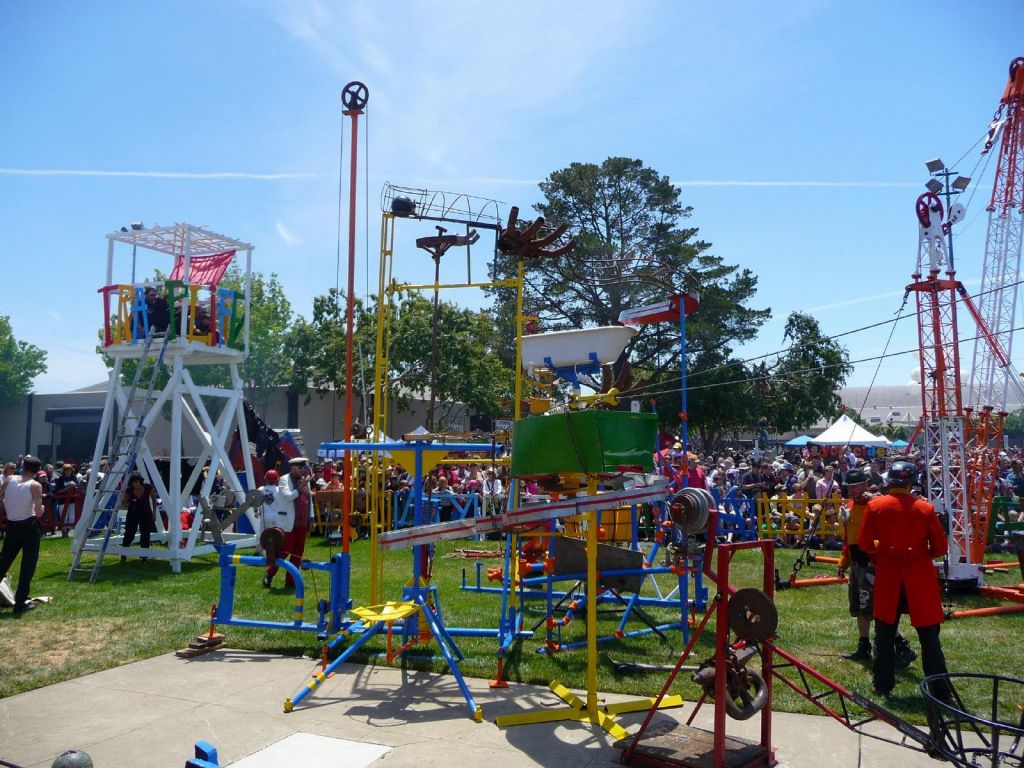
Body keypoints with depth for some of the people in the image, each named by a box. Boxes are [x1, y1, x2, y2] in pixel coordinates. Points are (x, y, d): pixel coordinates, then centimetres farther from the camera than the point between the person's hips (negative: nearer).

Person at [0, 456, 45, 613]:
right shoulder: (35, 486, -12)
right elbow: (38, 513, -16)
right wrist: (42, 508, 5)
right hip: (29, 527, -4)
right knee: (28, 565, 3)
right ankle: (20, 603, 4)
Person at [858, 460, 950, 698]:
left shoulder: (875, 506, -6)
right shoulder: (925, 508, -7)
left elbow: (864, 543, -3)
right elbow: (940, 548, -2)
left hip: (887, 575, 1)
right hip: (920, 576, 0)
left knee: (885, 633, 13)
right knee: (929, 636, 10)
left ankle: (883, 685, 19)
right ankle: (940, 689, 14)